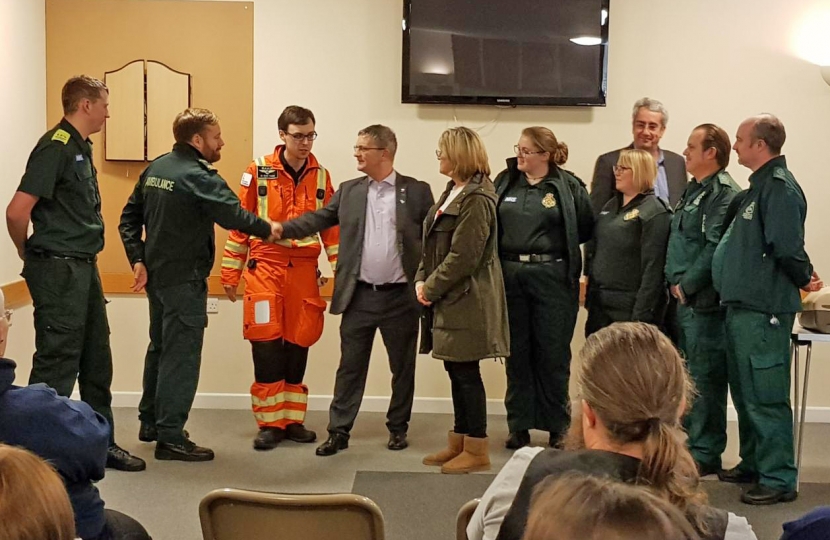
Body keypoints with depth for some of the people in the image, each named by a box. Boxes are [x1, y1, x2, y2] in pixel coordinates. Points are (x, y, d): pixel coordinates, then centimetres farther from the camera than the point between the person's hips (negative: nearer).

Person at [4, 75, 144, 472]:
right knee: (57, 364, -3)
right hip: (59, 270, -9)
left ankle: (102, 442, 27)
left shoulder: (81, 147, 14)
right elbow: (17, 211, -20)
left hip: (83, 267, 9)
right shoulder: (56, 146, -15)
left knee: (96, 362, 15)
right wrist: (30, 257, -5)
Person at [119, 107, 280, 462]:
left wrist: (138, 261, 5)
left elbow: (129, 219, 8)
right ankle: (170, 437, 0)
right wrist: (268, 229, -12)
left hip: (156, 274, 9)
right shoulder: (198, 176, -17)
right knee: (182, 355, -3)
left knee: (160, 348, 20)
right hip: (184, 280, -9)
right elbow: (233, 215, -26)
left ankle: (150, 422, 31)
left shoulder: (155, 169, 9)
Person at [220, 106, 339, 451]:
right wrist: (231, 272, 1)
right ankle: (270, 423, 7)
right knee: (267, 344, -3)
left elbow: (331, 226, 9)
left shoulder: (320, 176, 8)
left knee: (298, 345, 7)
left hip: (304, 270, 3)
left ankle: (292, 419, 18)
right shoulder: (259, 171, -1)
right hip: (265, 268, -2)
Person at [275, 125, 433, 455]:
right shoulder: (349, 191, 8)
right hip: (359, 296, 2)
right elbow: (319, 219, 2)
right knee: (350, 368, 7)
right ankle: (338, 431, 16)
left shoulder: (417, 191, -2)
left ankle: (398, 428, 27)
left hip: (401, 297, -2)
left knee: (402, 368, 11)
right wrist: (280, 229, -14)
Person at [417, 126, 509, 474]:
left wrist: (431, 288, -13)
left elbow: (463, 257, -20)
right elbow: (434, 244, 15)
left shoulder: (476, 200, -16)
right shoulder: (453, 192, 14)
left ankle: (477, 451, 9)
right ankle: (459, 442, 26)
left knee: (466, 373, -2)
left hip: (468, 301, -9)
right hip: (449, 300, 9)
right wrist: (422, 280, 2)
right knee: (456, 371, 15)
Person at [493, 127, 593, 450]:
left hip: (552, 278, -3)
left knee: (553, 353, 5)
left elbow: (586, 227, 1)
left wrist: (555, 244, 4)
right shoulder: (505, 182, 6)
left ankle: (557, 426, 19)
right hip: (511, 275, 3)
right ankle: (519, 426, 20)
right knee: (517, 353, 10)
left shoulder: (568, 186, -3)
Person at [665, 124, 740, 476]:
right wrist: (674, 282, 12)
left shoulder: (724, 193, -13)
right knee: (687, 376, 16)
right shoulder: (693, 191, 18)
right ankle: (688, 444, 27)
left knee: (705, 378, -3)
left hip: (704, 302, -10)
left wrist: (687, 285, -15)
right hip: (684, 301, 10)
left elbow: (715, 248, -21)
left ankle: (705, 456, 5)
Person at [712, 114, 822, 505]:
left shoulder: (780, 187, -16)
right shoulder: (760, 185, 15)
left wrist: (804, 279, -6)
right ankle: (753, 464, 30)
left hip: (764, 310, -10)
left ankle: (779, 479, 5)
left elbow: (787, 249, -22)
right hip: (744, 306, 10)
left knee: (765, 397, -4)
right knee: (745, 393, 18)